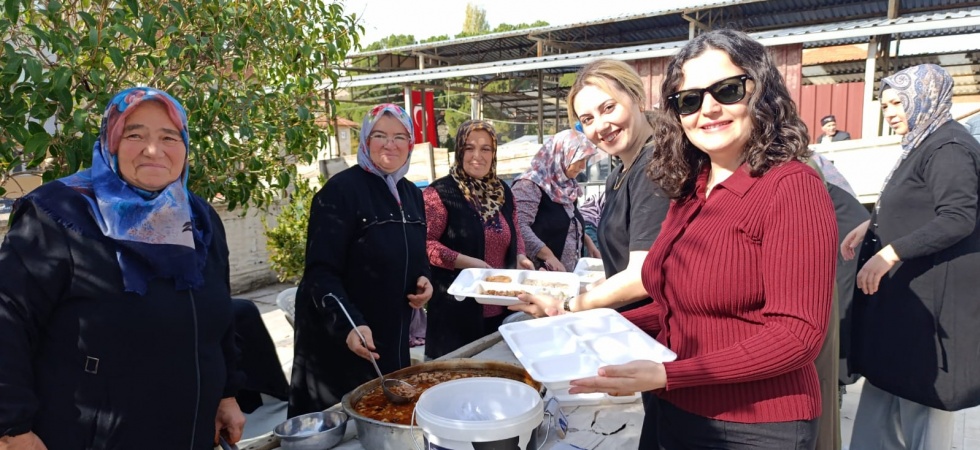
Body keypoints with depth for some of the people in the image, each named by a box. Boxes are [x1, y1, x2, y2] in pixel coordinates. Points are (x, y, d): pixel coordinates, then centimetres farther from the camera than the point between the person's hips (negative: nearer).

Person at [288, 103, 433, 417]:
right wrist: (348, 324, -34)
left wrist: (423, 279, -2)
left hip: (393, 335, 7)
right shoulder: (342, 190, -16)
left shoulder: (411, 193, 8)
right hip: (338, 339, -7)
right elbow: (321, 271, -21)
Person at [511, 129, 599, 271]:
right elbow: (519, 226, -24)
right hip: (540, 272, -7)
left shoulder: (568, 187, 11)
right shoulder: (531, 184, -13)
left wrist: (587, 241, 8)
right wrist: (549, 257, -27)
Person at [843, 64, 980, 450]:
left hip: (930, 297, -9)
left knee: (922, 395, 0)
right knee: (886, 386, 13)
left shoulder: (948, 147, -13)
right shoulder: (924, 145, 16)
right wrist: (872, 225, 10)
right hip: (906, 293, 9)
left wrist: (890, 253, -25)